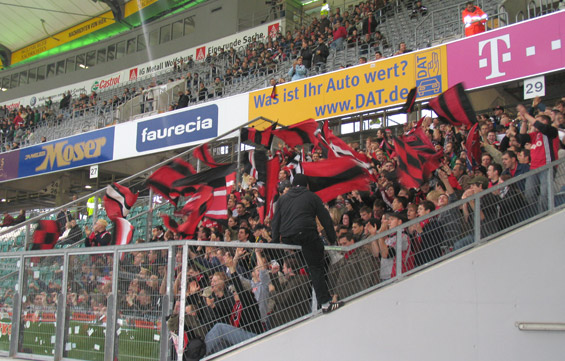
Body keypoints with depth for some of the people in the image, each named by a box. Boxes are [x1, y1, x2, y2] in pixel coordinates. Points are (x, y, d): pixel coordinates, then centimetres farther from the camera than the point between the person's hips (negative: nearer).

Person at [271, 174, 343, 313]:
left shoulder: (283, 198, 22)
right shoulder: (312, 196, 14)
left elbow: (276, 222, 18)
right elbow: (325, 219, 10)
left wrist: (274, 242, 18)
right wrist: (332, 240, 13)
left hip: (287, 238, 4)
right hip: (307, 233, -4)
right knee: (316, 267, -3)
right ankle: (325, 303, -9)